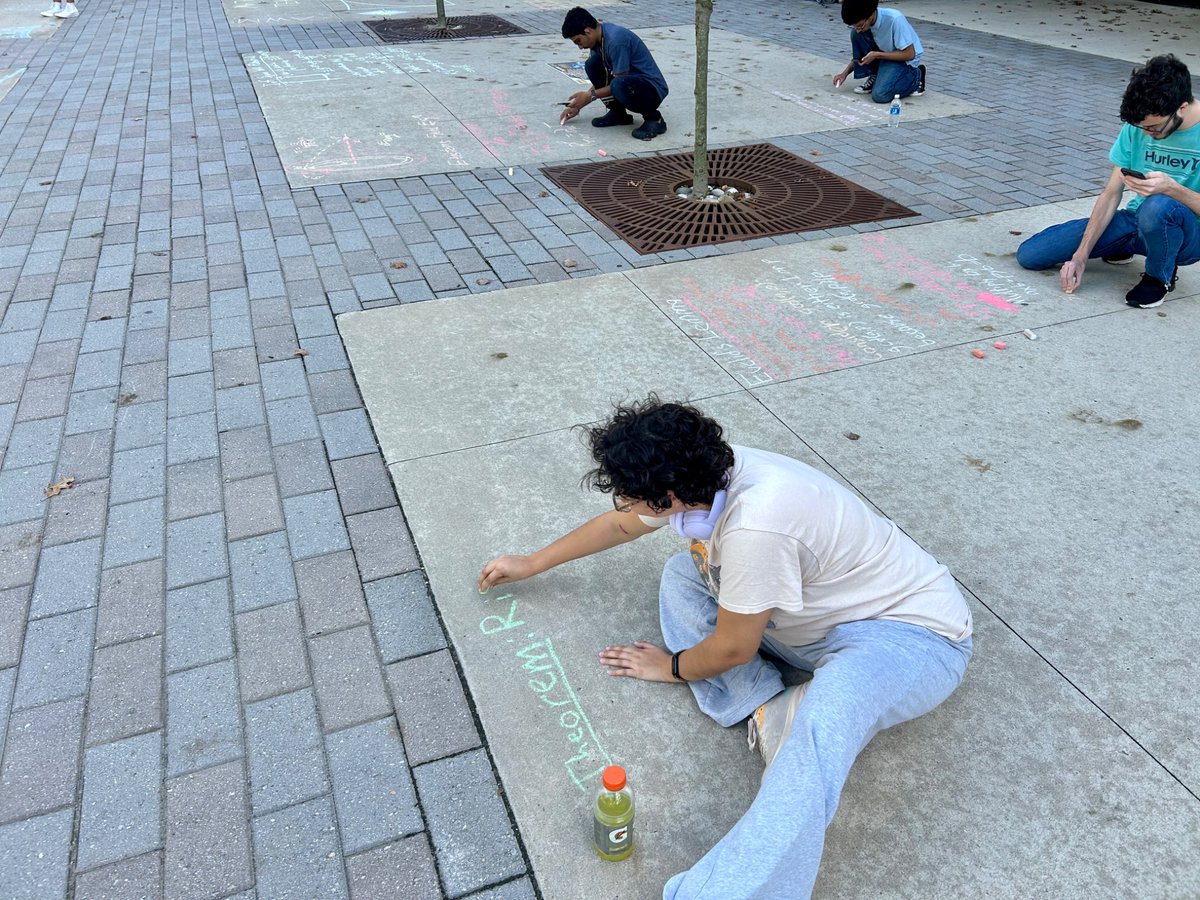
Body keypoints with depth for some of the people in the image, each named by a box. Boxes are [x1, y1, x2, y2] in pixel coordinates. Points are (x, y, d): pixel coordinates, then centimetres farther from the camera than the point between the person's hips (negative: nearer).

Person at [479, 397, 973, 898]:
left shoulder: (755, 526, -36)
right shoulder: (697, 477, -11)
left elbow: (732, 649, -20)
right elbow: (621, 525, 10)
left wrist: (674, 667, 1)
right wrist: (532, 564, 21)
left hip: (912, 634, -9)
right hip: (823, 613, 9)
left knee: (826, 712, -40)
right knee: (681, 573, 2)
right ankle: (770, 713, -10)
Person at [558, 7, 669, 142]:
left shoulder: (615, 40, -26)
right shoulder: (598, 38, 2)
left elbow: (620, 83, -21)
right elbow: (602, 80, 11)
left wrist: (590, 95, -14)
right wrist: (578, 105, 7)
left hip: (654, 89, -9)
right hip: (632, 81, 9)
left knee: (619, 86, -38)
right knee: (592, 65, -5)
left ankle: (653, 118, -12)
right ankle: (618, 113, 7)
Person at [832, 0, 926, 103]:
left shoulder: (895, 19, -32)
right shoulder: (863, 22, -13)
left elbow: (910, 54, -25)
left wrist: (876, 55, -27)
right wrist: (845, 73, -11)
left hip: (905, 59, -6)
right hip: (884, 54, 6)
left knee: (880, 95, -28)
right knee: (855, 35, -18)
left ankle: (916, 76, 0)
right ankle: (874, 77, -2)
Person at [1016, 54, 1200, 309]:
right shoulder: (1137, 124, -5)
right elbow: (1111, 194, -3)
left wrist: (1172, 188, -35)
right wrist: (1081, 257, -10)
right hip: (1135, 221, 5)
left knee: (1158, 206, -43)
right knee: (1029, 254, -5)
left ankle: (1161, 276, -10)